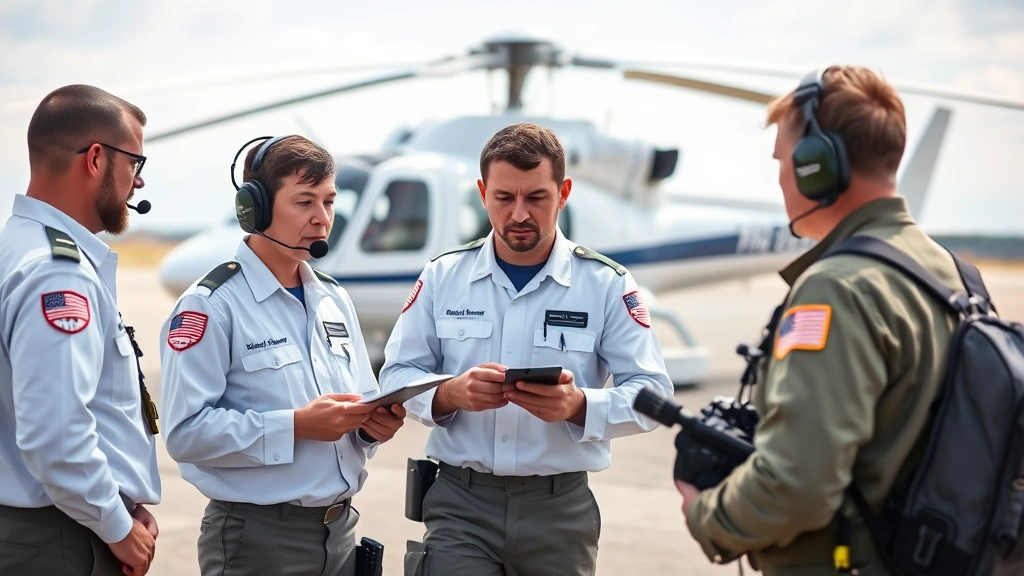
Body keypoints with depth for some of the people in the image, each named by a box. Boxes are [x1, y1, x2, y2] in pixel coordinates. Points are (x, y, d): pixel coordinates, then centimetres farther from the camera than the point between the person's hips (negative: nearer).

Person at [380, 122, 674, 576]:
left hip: (560, 508, 0)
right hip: (459, 502, 0)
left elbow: (652, 393, -5)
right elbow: (397, 374, 4)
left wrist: (580, 405, -25)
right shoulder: (443, 276, 4)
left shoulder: (606, 284, -1)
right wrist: (450, 394, -17)